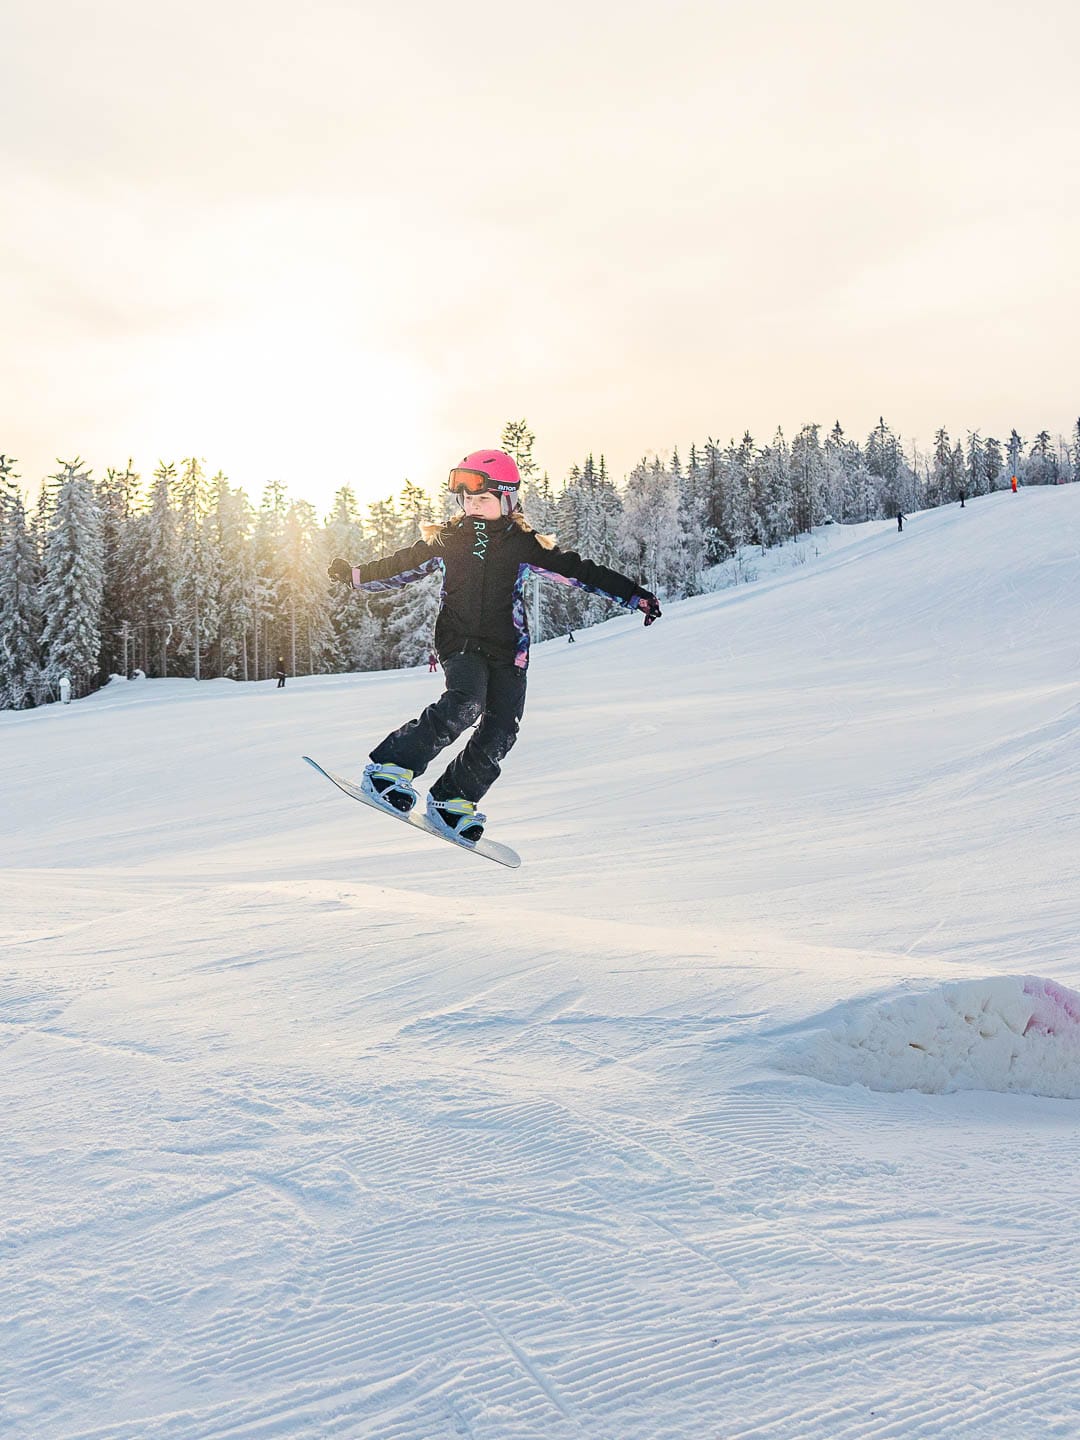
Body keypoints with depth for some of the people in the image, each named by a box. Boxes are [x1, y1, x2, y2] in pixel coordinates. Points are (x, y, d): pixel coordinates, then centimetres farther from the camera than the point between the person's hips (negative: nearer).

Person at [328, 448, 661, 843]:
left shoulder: (522, 544, 5)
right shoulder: (447, 539, 9)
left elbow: (577, 570, 3)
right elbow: (402, 565, 20)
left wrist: (633, 594, -1)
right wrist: (356, 575, 10)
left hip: (507, 650, 2)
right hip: (460, 642, -2)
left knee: (500, 730, -10)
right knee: (464, 704, -29)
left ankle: (453, 800, 6)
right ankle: (390, 769, -26)